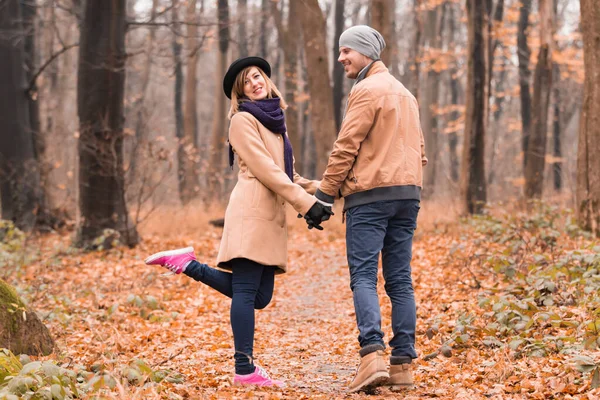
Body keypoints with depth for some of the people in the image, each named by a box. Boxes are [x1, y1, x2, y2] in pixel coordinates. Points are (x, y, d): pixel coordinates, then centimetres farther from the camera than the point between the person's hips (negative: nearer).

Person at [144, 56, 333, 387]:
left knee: (260, 295, 4)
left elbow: (287, 174, 24)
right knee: (247, 291, -11)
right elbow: (265, 170, -10)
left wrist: (318, 190, 7)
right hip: (252, 212, -9)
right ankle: (245, 370, -10)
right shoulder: (243, 120, 0)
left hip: (272, 217, 9)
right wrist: (306, 204, -13)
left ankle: (188, 265, 15)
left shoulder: (275, 121, 24)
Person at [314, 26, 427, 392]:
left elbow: (346, 146, -11)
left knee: (364, 276, -8)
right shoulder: (405, 93, 22)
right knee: (400, 281, 6)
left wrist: (325, 194, -7)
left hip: (370, 196, -7)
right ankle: (403, 364, 3)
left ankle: (373, 355, -22)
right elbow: (419, 151, 22)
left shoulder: (367, 90, -6)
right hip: (408, 195, 8)